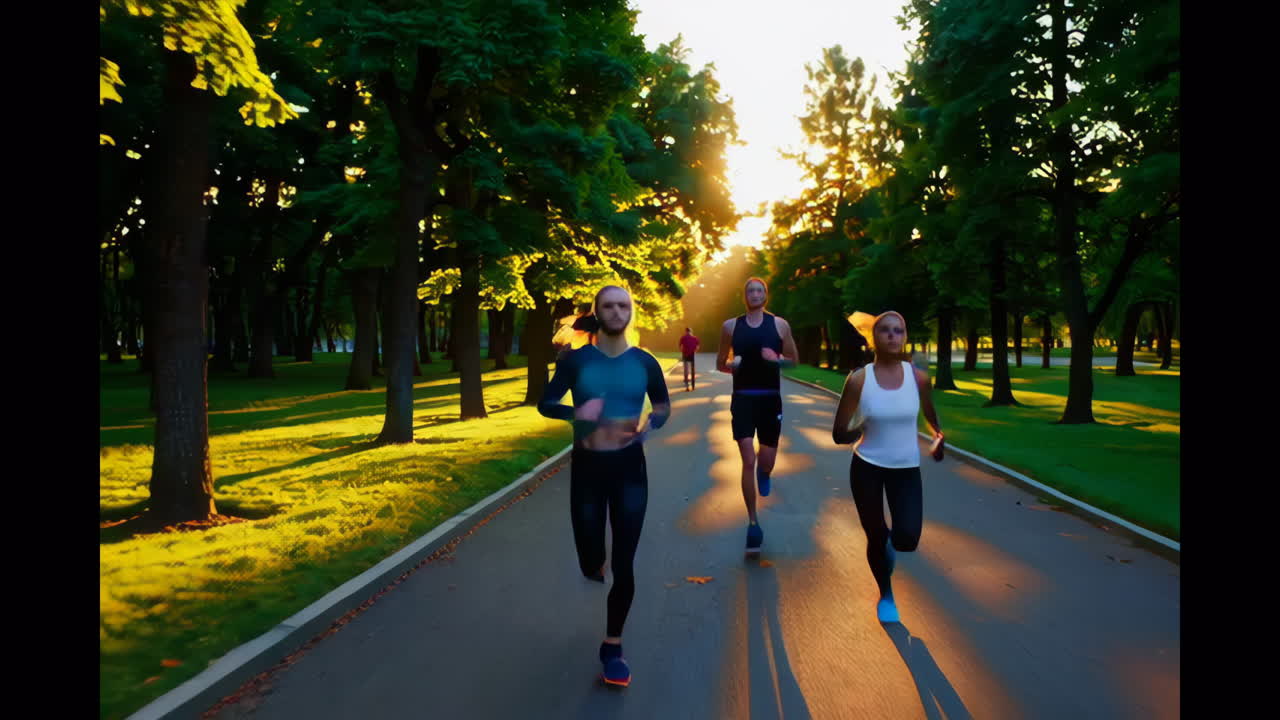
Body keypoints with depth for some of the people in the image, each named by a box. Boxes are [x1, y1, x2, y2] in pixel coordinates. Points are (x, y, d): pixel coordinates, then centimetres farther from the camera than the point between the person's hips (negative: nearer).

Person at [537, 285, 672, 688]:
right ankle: (598, 562, 48)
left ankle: (612, 648, 19)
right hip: (587, 467, 0)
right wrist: (576, 412, -22)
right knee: (591, 565, 7)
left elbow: (663, 406, 12)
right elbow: (545, 404, -2)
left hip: (629, 467, 0)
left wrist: (650, 424, -11)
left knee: (623, 566, 0)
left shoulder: (644, 363, -2)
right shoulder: (576, 360, -6)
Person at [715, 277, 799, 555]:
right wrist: (731, 364, -11)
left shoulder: (779, 324, 2)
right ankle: (753, 523, 1)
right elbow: (720, 363, 11)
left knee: (767, 461, 8)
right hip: (743, 399, -1)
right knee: (748, 461, -10)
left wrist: (777, 358, -13)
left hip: (770, 399, 1)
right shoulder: (731, 326, 3)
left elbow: (794, 360, 8)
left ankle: (762, 474, 49)